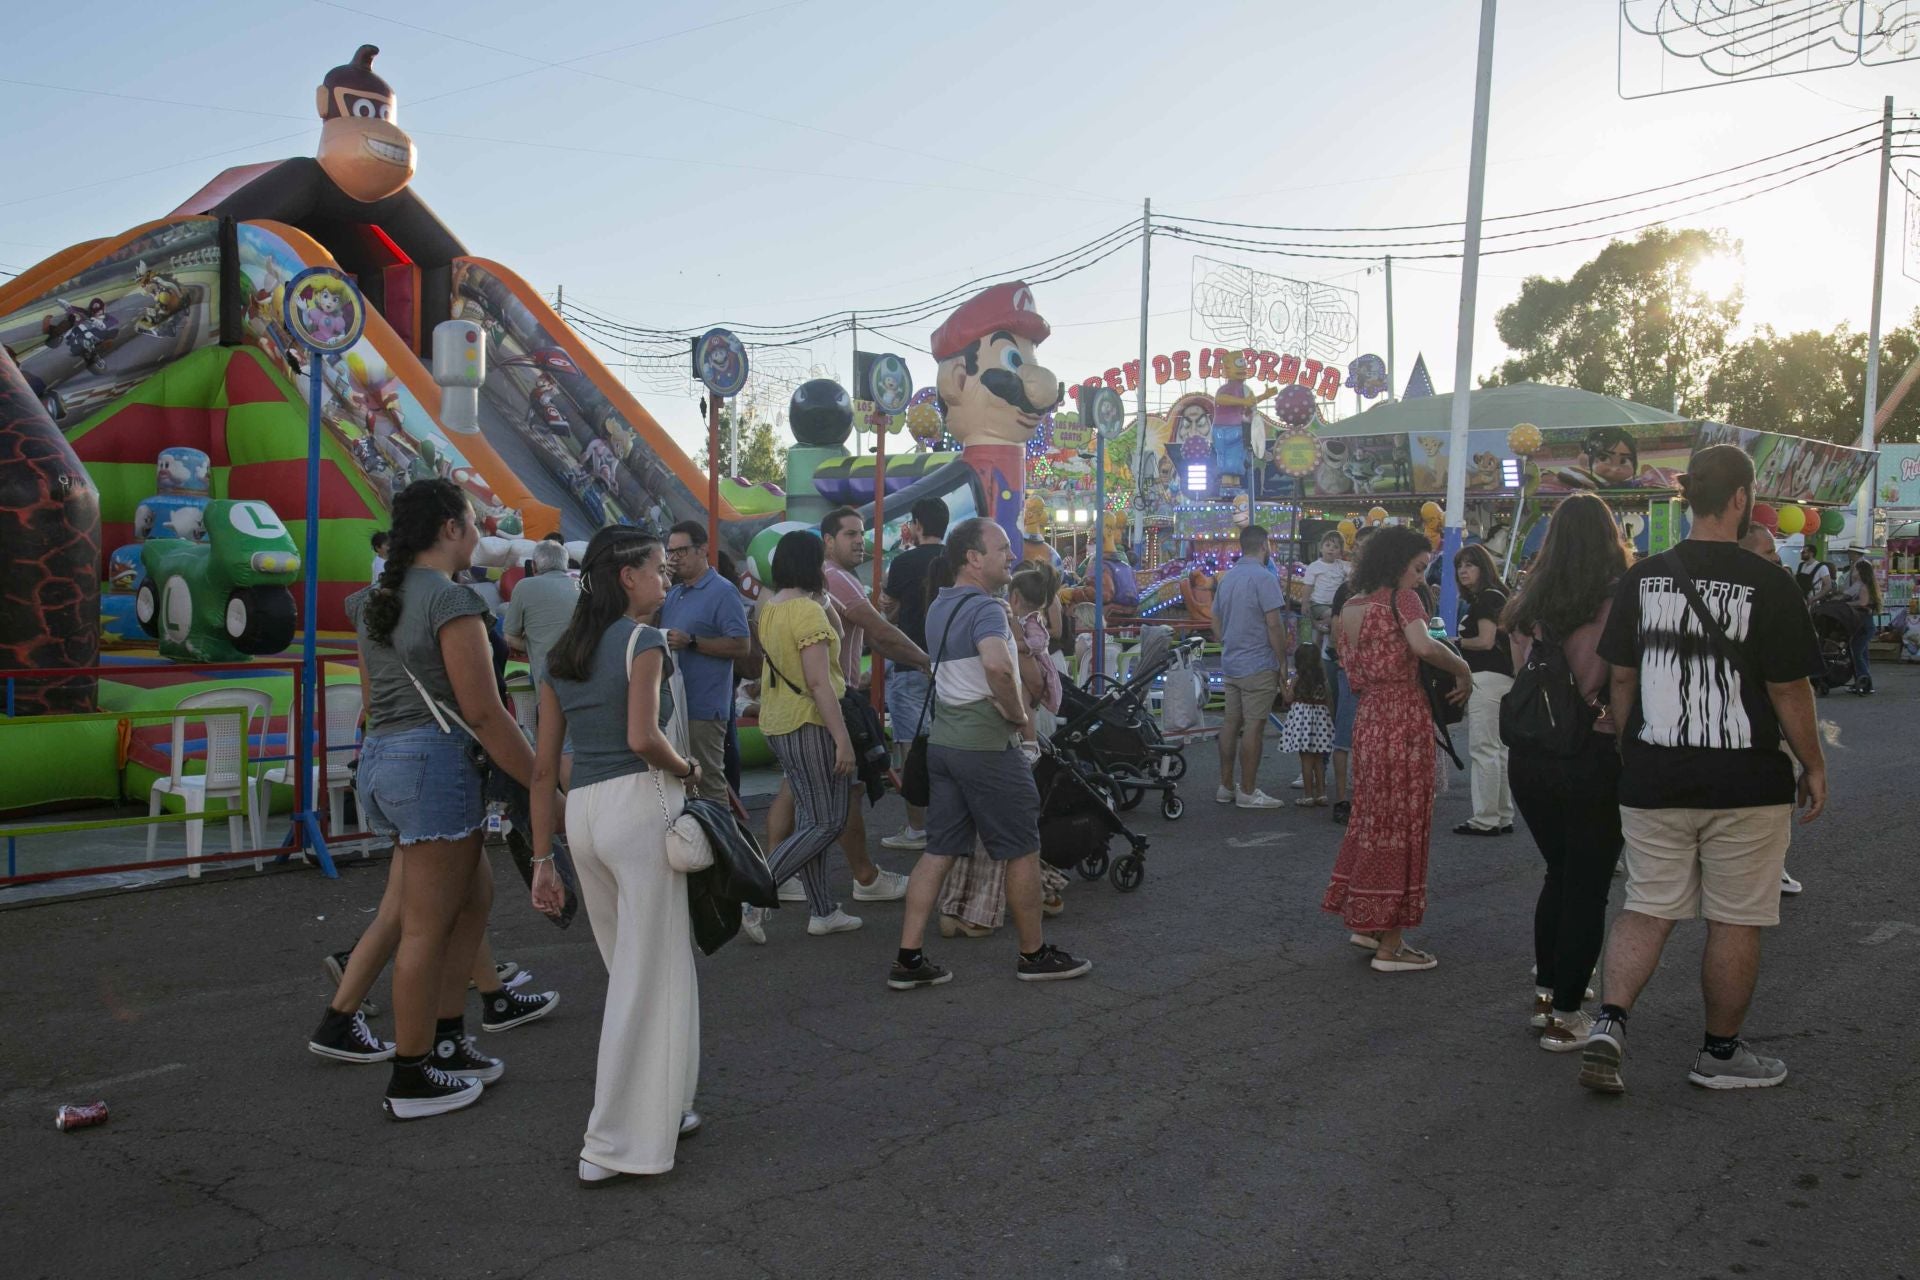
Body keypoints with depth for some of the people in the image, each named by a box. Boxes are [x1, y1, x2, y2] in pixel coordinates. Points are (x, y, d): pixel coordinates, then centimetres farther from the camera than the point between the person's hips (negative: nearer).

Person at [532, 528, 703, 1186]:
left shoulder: (561, 654, 15)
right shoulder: (643, 640, -5)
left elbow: (544, 767, 13)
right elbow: (643, 737, -19)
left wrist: (543, 859, 15)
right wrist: (689, 769, 0)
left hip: (581, 812, 7)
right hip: (640, 804, -7)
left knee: (633, 969, 20)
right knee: (649, 975, 1)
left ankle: (660, 1110, 31)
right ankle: (613, 1145, 5)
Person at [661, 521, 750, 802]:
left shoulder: (723, 593, -8)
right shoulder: (672, 594, 16)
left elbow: (742, 646, -15)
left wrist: (692, 642, -22)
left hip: (702, 708, -8)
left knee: (709, 783, -3)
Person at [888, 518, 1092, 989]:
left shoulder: (939, 607, 13)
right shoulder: (986, 608, -17)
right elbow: (997, 665, -37)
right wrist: (1021, 716, -20)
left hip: (943, 737, 9)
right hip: (987, 744, -9)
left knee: (938, 851, 10)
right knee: (1022, 850, 5)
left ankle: (909, 959, 8)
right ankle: (1034, 955, 17)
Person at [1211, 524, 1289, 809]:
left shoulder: (1227, 578, 12)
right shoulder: (1264, 578, -13)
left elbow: (1216, 622, 18)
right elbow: (1274, 625, -16)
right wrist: (1283, 663, -9)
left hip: (1230, 664, 8)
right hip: (1259, 665, -8)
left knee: (1230, 724, 12)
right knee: (1253, 727, -3)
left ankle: (1226, 786, 18)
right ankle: (1247, 792, 1)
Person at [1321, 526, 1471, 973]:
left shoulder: (1350, 606, 12)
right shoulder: (1401, 598, -10)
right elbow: (1424, 645, -28)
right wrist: (1463, 669, -13)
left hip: (1368, 718, 8)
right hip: (1405, 722, -8)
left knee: (1372, 818, 19)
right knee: (1402, 823, 1)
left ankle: (1363, 921, 29)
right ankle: (1390, 946, 7)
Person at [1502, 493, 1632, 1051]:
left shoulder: (1529, 602, 3)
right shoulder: (1619, 601, -12)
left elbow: (1522, 674, 7)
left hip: (1529, 757, 5)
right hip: (1593, 758, -5)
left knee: (1559, 874, 21)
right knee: (1587, 887, 6)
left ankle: (1545, 994, 29)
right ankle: (1566, 1016, 10)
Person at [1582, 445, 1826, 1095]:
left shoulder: (1643, 578, 1)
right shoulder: (1767, 584, -11)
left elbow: (1620, 678, 5)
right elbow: (1790, 689, -8)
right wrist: (1813, 765, 5)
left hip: (1653, 779, 4)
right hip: (1745, 783, -3)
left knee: (1648, 908, 12)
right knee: (1735, 921, 10)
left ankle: (1608, 1023, -4)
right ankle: (1720, 1053, 23)